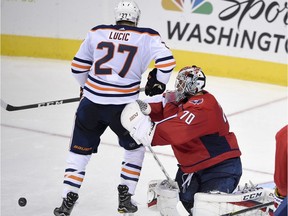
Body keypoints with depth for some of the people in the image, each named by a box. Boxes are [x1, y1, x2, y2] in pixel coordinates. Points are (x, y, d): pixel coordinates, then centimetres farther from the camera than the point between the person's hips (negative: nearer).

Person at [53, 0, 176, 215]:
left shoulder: (97, 32, 8)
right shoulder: (147, 37, 0)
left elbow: (78, 67, 13)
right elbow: (167, 60, -11)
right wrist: (158, 82, 8)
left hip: (91, 103, 2)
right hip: (123, 106, -1)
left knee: (80, 151, 15)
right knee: (135, 148, 23)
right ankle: (125, 198, 21)